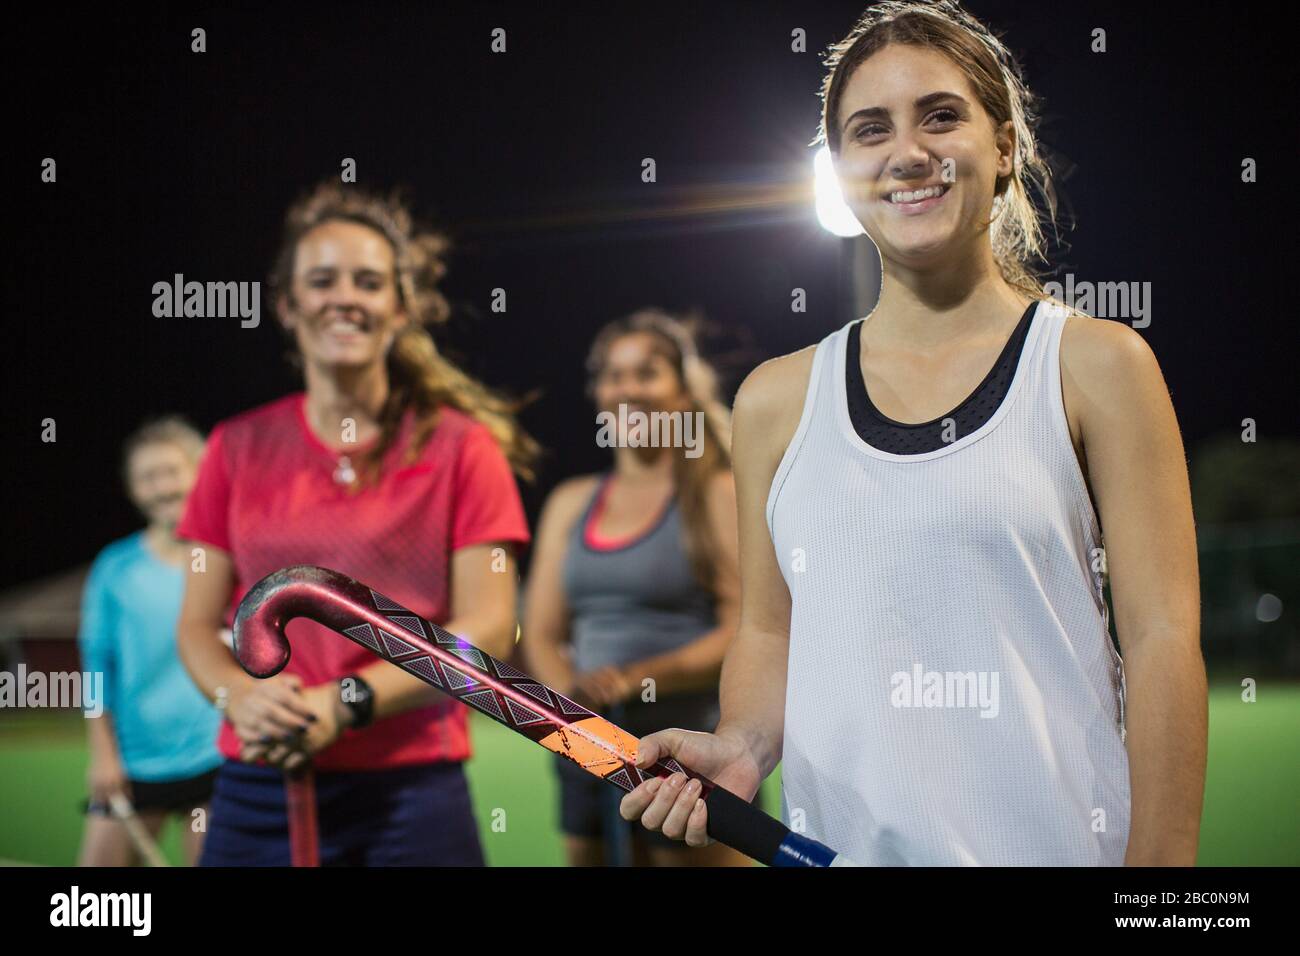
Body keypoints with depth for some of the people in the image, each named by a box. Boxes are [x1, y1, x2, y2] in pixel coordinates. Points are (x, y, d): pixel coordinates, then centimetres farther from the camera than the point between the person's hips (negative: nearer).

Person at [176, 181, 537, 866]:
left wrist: (344, 704, -15)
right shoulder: (238, 448, 8)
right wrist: (240, 695, -12)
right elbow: (197, 625, 9)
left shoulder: (462, 447, 1)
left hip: (410, 790, -2)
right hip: (257, 793, 2)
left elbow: (488, 629, -5)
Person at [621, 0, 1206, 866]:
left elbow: (1162, 641, -6)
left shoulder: (1096, 365, -2)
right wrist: (742, 749, -6)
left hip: (1054, 839, -3)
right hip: (834, 841, 3)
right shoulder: (778, 398, 7)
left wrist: (1158, 861, -12)